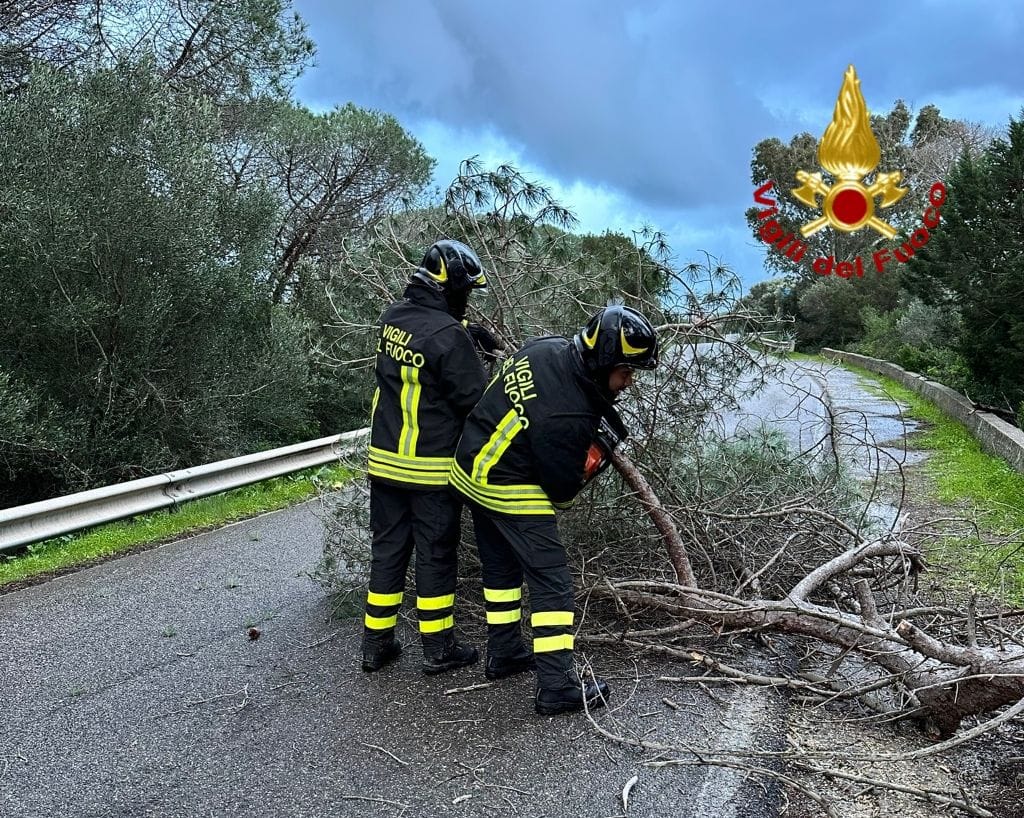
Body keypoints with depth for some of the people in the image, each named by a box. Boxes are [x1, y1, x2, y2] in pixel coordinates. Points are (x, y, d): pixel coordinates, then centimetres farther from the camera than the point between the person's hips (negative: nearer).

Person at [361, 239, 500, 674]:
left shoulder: (393, 316, 4)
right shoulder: (449, 337, -20)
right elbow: (474, 401, -13)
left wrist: (468, 328, 16)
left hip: (384, 461, 7)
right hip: (432, 468, -7)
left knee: (387, 549, 15)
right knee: (435, 555, 6)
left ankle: (376, 643, 23)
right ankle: (438, 648, 18)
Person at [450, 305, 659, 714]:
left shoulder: (548, 347, -8)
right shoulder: (569, 417, -30)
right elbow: (562, 489, -18)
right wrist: (599, 450, -7)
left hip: (472, 469, 10)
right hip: (509, 490, -10)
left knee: (500, 565, 22)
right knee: (552, 581, -3)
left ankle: (503, 653, 36)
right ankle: (557, 687, 1)